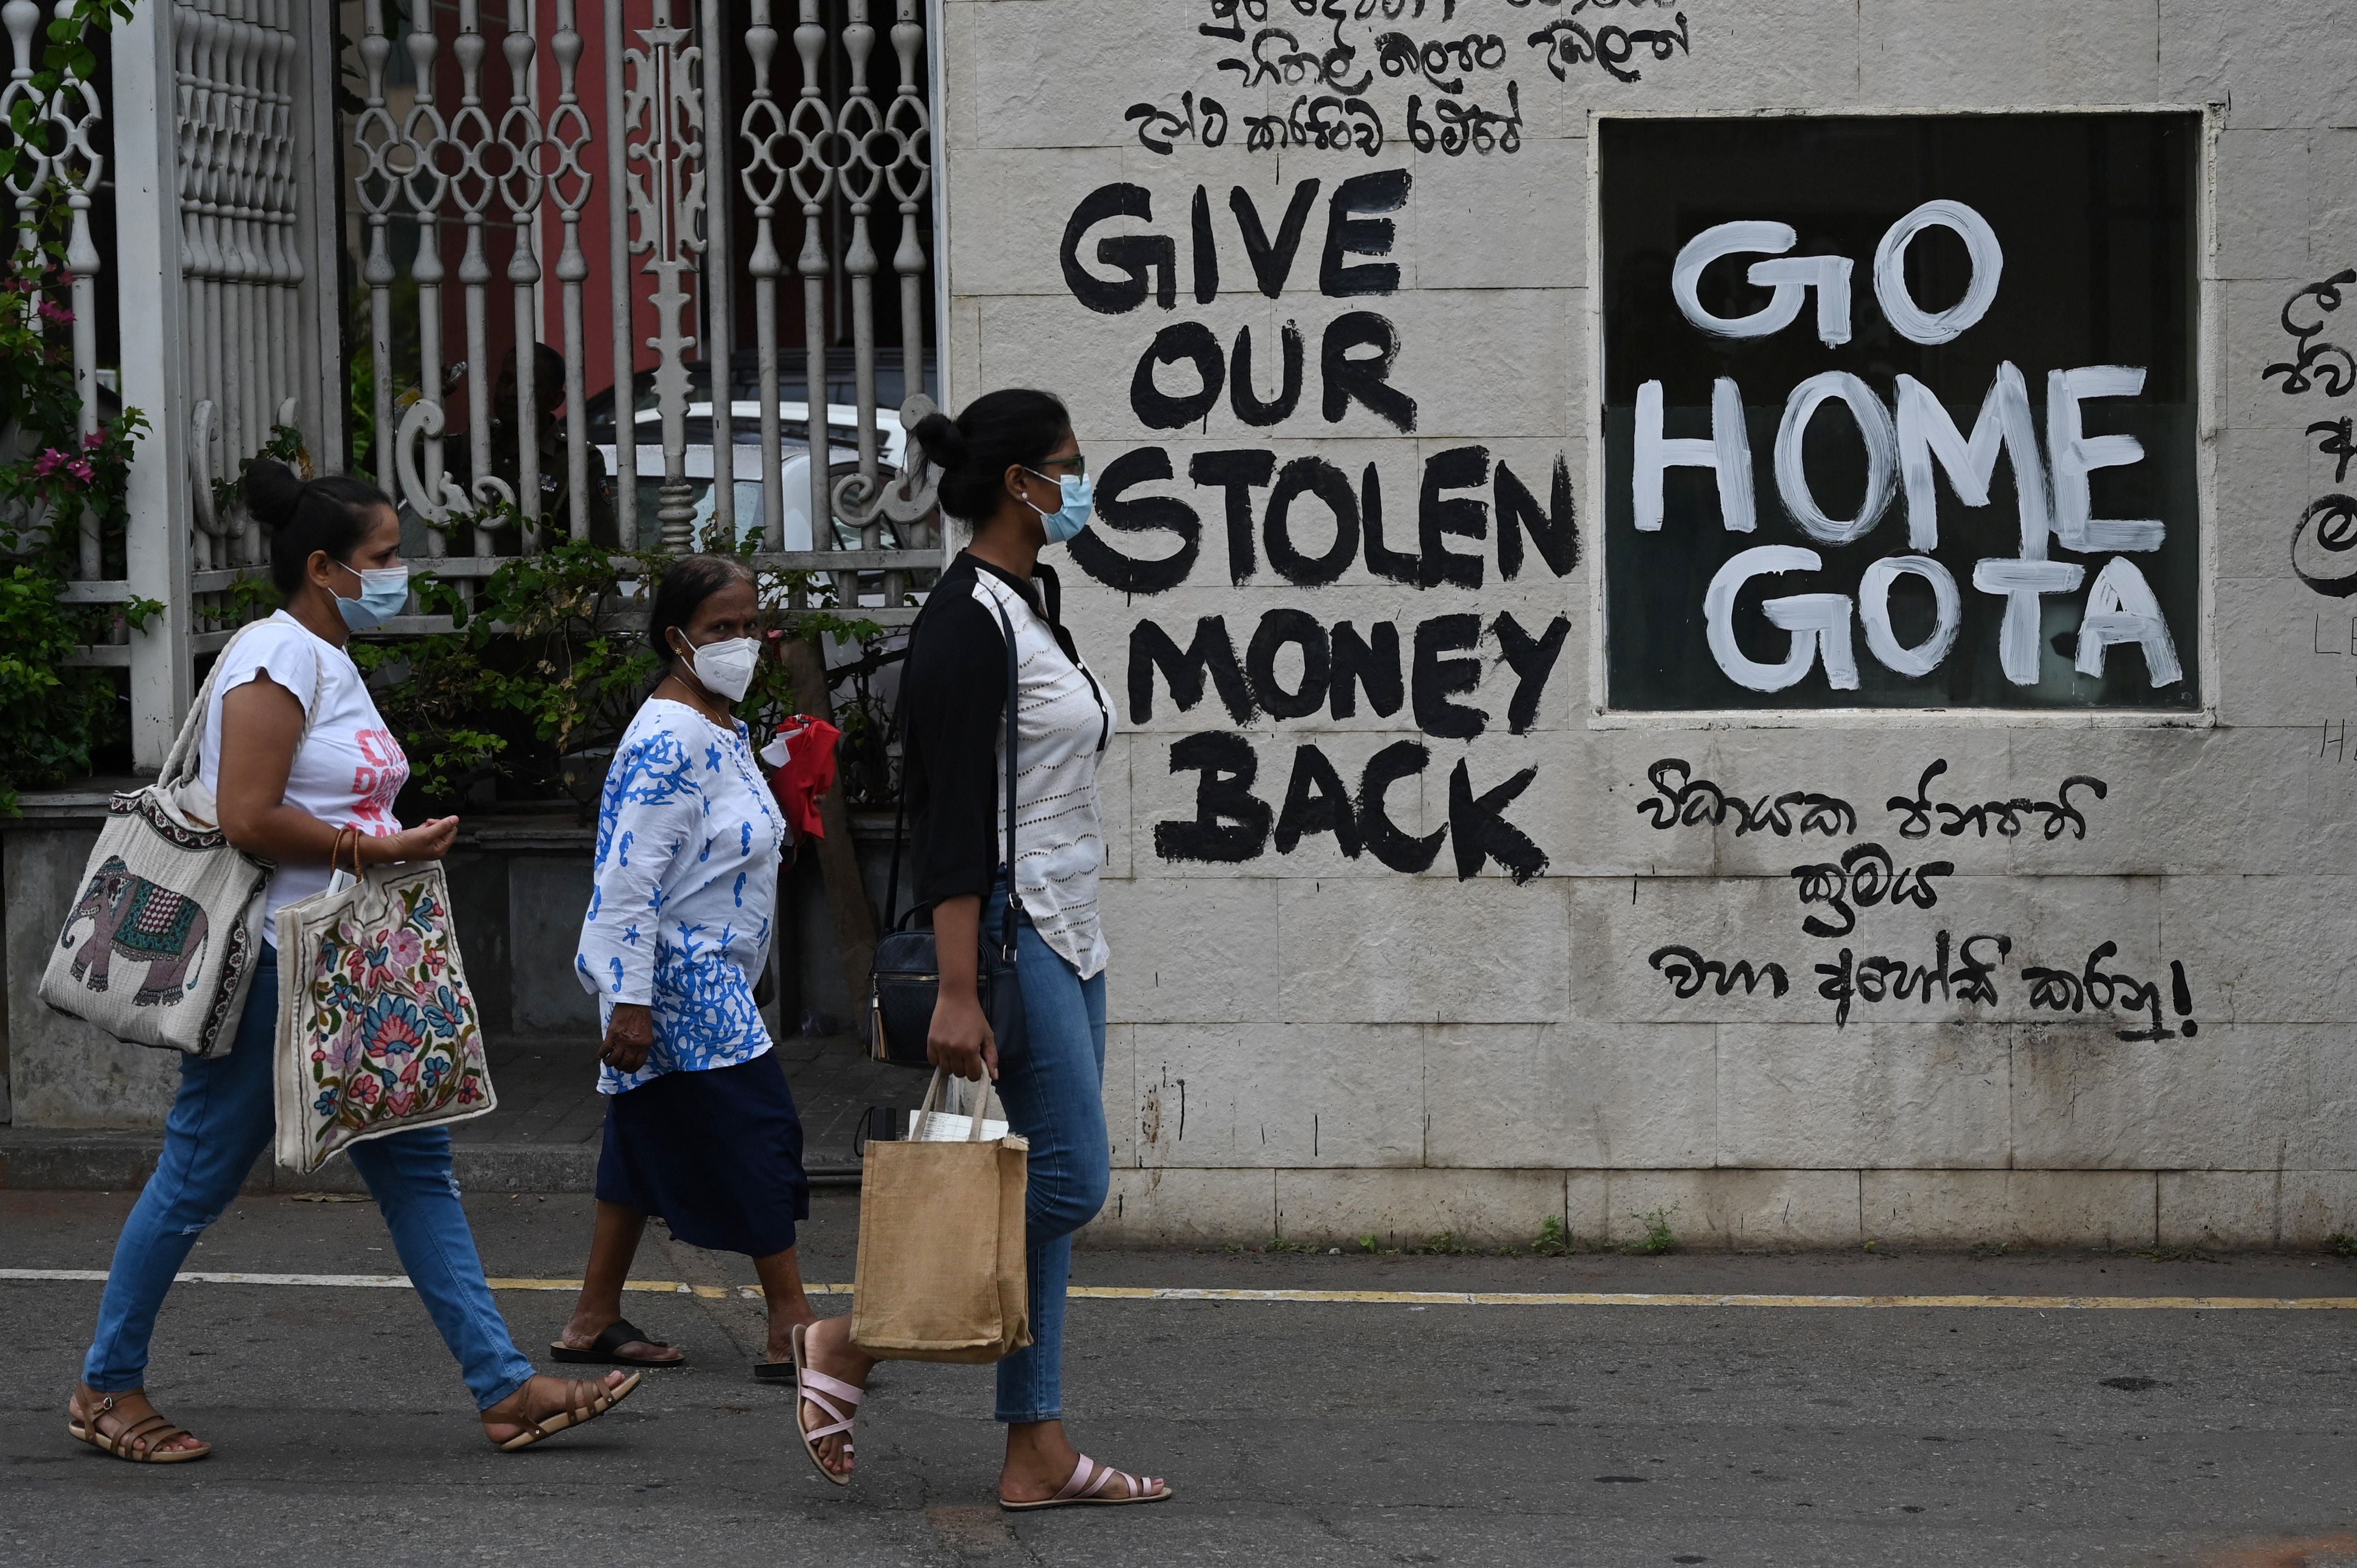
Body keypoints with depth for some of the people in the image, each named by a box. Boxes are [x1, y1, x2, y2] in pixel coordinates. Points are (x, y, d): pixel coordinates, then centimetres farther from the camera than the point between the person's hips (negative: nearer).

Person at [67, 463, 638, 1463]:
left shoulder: (330, 660, 16)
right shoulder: (277, 658, -14)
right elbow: (248, 820, -22)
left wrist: (403, 849, 8)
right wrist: (381, 850, -17)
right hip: (269, 966, -10)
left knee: (415, 1167, 5)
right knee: (200, 1175, 1)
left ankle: (505, 1388, 4)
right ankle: (106, 1388, 14)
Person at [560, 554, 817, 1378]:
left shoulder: (722, 728, 13)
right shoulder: (669, 739, -19)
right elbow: (631, 877, -23)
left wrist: (776, 833, 11)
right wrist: (630, 1000, -25)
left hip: (708, 980, 11)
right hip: (680, 981, -11)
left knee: (653, 1140, 13)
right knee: (758, 1131, -9)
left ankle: (594, 1321, 19)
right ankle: (792, 1330, -5)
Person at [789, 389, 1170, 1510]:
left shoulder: (1030, 604, 15)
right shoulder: (968, 620, -15)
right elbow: (953, 819, -20)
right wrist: (958, 991, -25)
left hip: (1067, 932, 10)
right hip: (1009, 932, -10)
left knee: (1053, 1187, 7)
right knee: (1070, 1180, -11)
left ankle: (1037, 1455, 8)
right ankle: (852, 1344, 0)